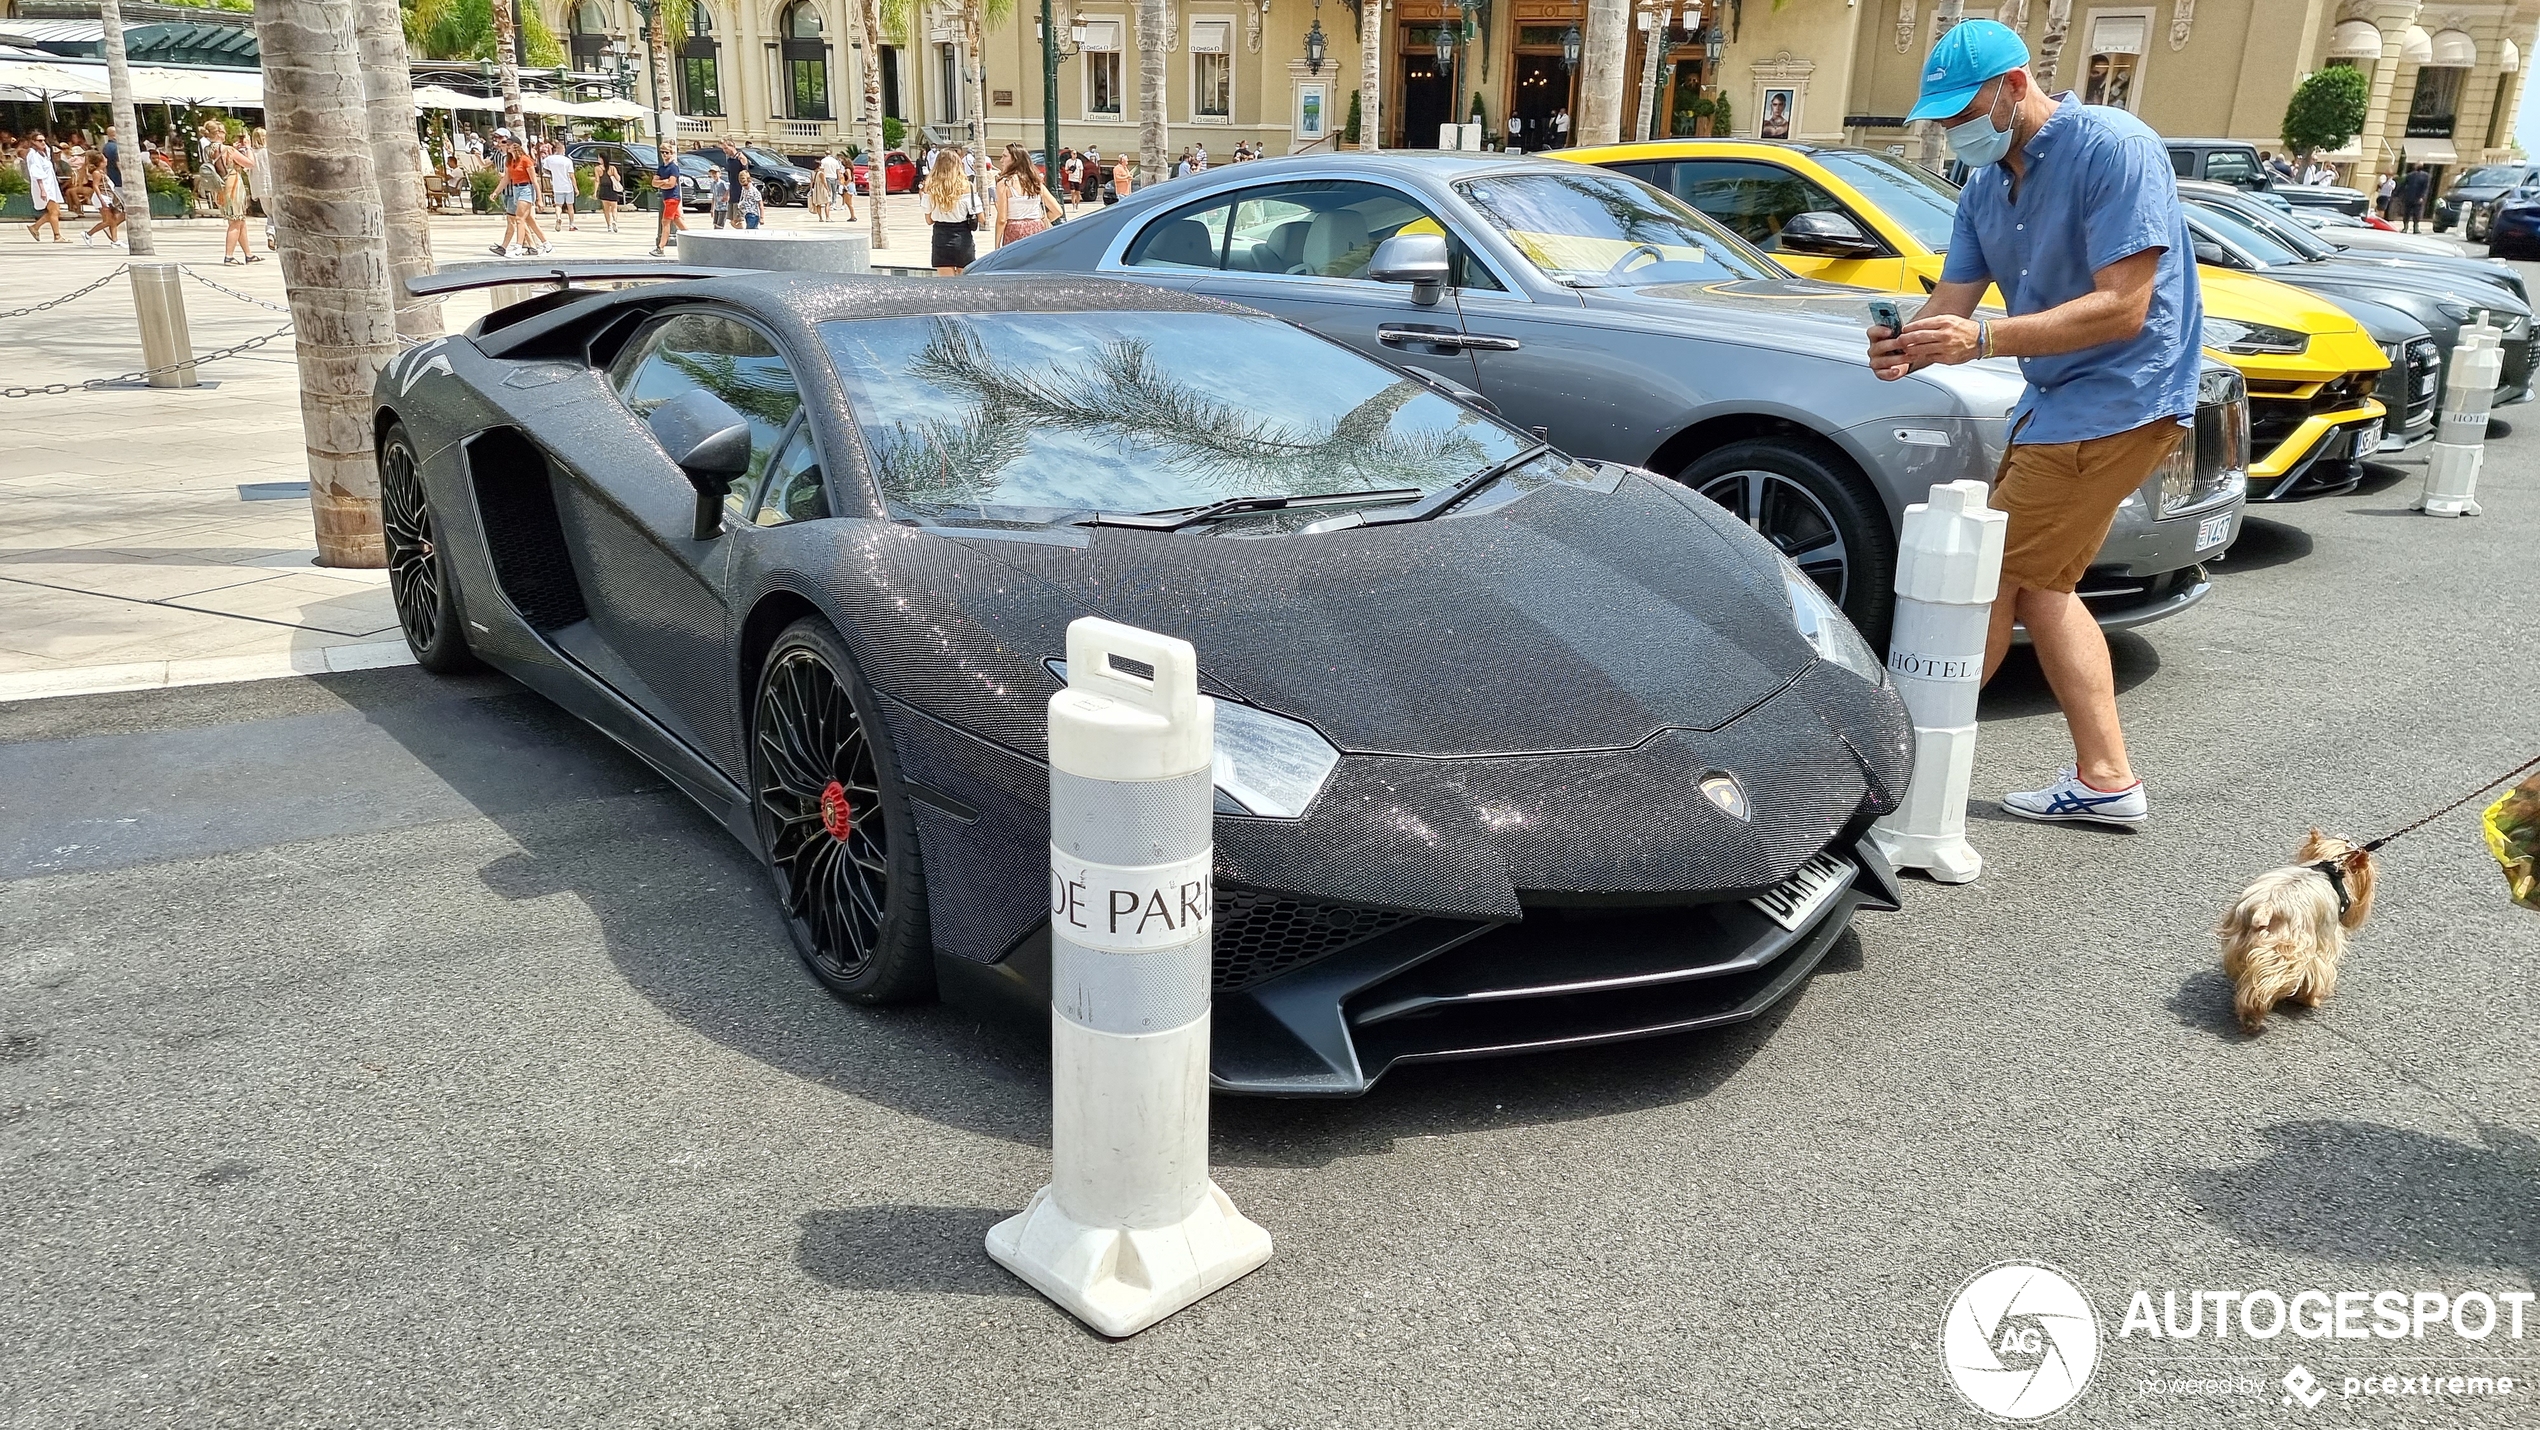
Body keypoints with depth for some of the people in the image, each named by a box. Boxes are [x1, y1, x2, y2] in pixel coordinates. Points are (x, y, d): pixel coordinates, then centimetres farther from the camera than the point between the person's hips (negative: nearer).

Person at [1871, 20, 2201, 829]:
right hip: (2057, 400, 9)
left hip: (2117, 397, -9)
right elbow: (1951, 305, 1)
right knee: (2038, 586, 12)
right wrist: (1906, 347, -23)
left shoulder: (2114, 149, -18)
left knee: (1994, 580, -7)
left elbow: (2123, 307, -24)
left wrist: (1984, 340, -31)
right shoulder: (1985, 186, 8)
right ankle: (2107, 781, 19)